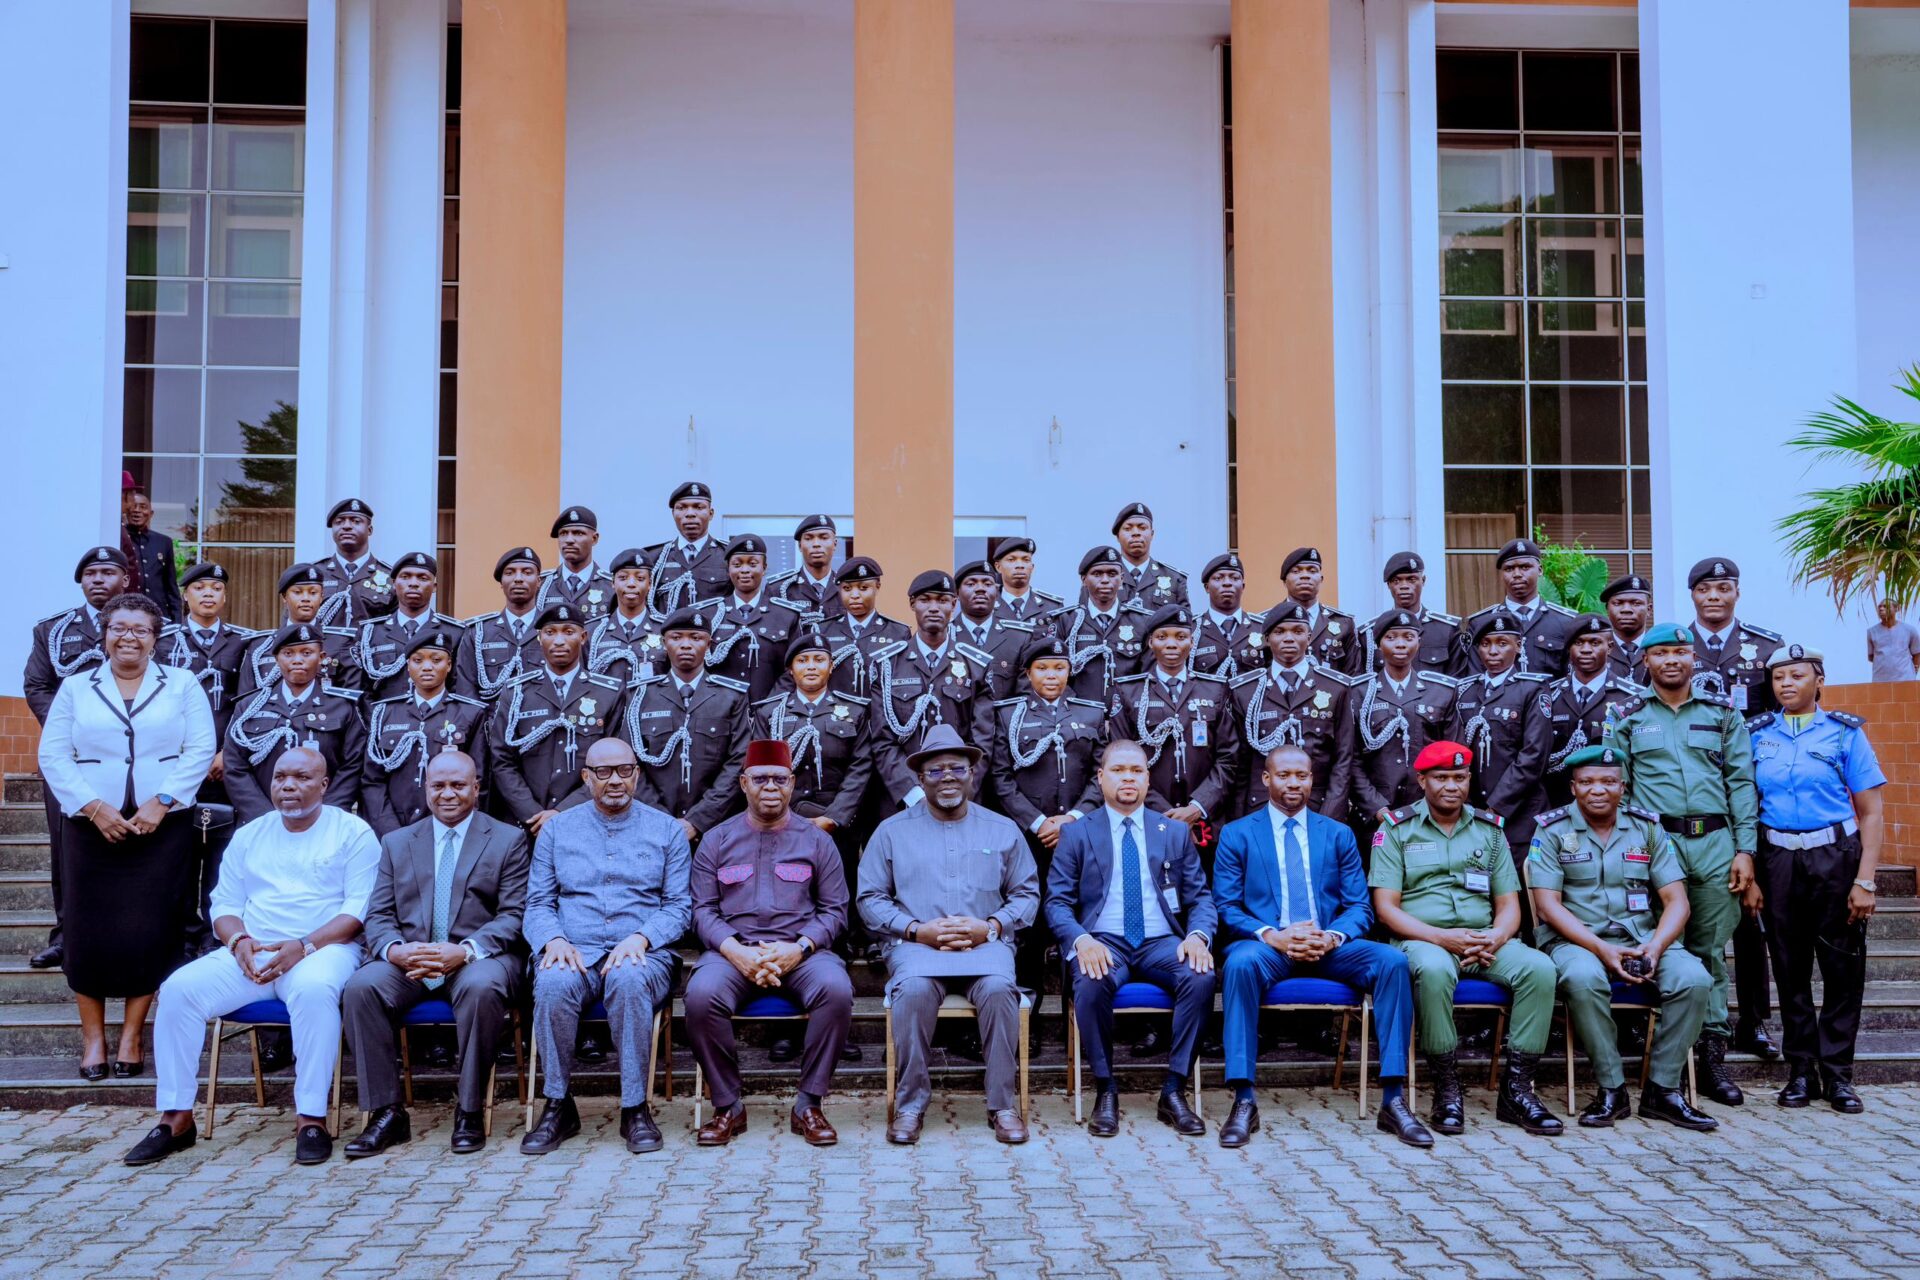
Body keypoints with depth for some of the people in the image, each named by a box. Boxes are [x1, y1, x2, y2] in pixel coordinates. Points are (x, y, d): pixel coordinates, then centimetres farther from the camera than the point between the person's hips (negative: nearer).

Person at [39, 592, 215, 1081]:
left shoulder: (182, 685, 7)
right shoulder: (75, 689, 10)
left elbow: (200, 750, -1)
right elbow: (52, 755, 2)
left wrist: (161, 802, -12)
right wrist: (93, 807, -10)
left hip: (162, 829, -1)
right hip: (92, 827, 1)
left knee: (149, 932, -2)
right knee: (89, 932, 0)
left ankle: (131, 1036, 11)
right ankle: (93, 1037, 13)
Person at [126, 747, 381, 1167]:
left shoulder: (353, 833, 2)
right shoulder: (249, 836, 18)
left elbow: (358, 908, -7)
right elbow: (224, 904, 15)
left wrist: (304, 945, -19)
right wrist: (238, 939, -8)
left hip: (323, 949, -5)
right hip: (251, 954, 5)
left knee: (315, 989, -38)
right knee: (179, 989, -19)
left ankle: (311, 1118, -30)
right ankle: (176, 1117, -10)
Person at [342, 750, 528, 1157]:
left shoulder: (508, 840, 8)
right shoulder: (396, 842, 19)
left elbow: (514, 916, -2)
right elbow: (378, 916, 11)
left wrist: (465, 951, -20)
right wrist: (394, 949, -13)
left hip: (478, 957, -3)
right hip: (407, 962, 3)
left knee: (482, 987, -36)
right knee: (360, 987, -27)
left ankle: (469, 1111, -20)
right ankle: (386, 1114, -17)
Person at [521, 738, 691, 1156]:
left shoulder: (666, 830, 12)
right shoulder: (556, 829, 16)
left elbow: (679, 904, 6)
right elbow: (538, 902, 11)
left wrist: (641, 938, -13)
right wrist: (554, 940, -11)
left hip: (644, 953, -1)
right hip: (575, 952, 1)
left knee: (628, 979, -37)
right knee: (553, 984, -34)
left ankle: (635, 1109, -26)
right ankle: (558, 1106, -17)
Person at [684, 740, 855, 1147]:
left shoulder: (816, 840, 12)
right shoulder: (717, 840, 13)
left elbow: (834, 910, 7)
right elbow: (703, 909, 6)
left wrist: (799, 948, -12)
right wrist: (736, 951, -12)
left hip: (799, 951, 0)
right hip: (733, 949, 0)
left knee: (837, 989, -32)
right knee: (701, 994, -32)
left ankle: (808, 1105, -15)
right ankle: (728, 1106, -12)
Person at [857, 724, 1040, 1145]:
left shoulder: (1003, 830, 15)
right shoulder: (891, 831, 12)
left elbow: (1026, 894, 12)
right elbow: (871, 898, 8)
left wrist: (990, 927, -7)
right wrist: (915, 929, -8)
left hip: (985, 944, 1)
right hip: (915, 945, 0)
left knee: (998, 988, -32)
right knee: (912, 990, -34)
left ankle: (1003, 1104, -18)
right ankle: (911, 1102, -18)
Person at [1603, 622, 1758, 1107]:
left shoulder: (1723, 713, 12)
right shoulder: (1628, 718, 9)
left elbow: (1741, 783, 7)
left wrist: (1745, 852, 0)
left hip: (1715, 841, 1)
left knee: (1711, 950, 4)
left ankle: (1712, 1055, 10)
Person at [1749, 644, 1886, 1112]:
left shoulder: (1846, 732, 1)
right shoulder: (1756, 733, 6)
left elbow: (1872, 813, -1)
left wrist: (1864, 880, -9)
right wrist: (1746, 868, -4)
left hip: (1835, 855, -1)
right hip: (1777, 858, 1)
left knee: (1843, 966, 1)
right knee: (1790, 967, 6)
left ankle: (1837, 1072, 11)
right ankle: (1800, 1069, 15)